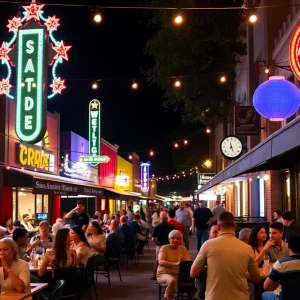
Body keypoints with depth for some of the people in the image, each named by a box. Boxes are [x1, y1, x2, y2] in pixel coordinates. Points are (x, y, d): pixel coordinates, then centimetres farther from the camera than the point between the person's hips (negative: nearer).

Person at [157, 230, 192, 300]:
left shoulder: (183, 249, 7)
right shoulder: (164, 248, -4)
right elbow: (161, 262, -20)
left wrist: (184, 262, -30)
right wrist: (176, 264, -34)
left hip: (179, 274, 4)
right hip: (164, 274, -4)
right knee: (171, 280, -37)